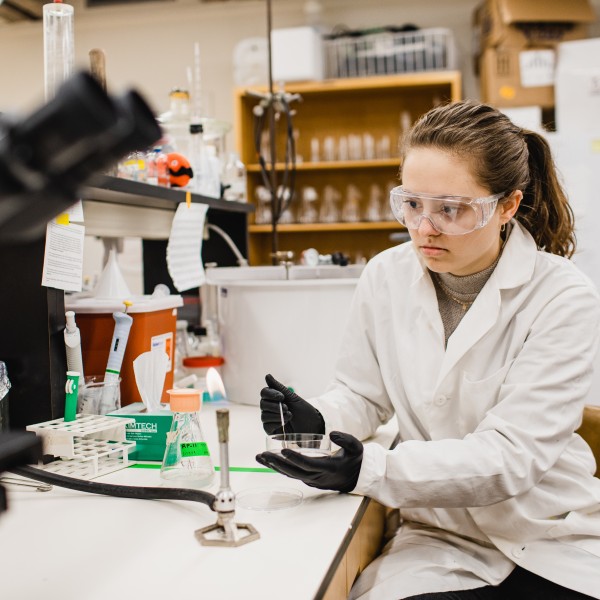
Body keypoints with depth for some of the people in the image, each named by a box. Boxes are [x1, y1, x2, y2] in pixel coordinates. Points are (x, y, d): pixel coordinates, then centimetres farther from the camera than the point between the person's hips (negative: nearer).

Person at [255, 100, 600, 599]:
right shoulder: (386, 277, -3)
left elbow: (510, 455, -21)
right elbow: (363, 394, 9)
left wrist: (370, 468, -33)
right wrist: (317, 420, -15)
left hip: (552, 545, -1)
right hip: (442, 540, 2)